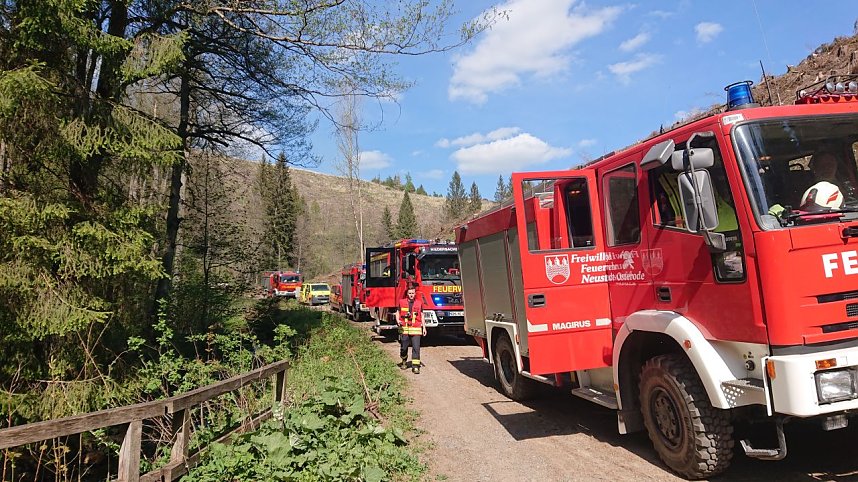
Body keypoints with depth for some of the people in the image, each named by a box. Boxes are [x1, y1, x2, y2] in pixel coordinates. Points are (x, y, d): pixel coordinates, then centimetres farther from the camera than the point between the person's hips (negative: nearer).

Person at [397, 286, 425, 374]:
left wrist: (424, 328, 9)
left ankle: (415, 366, -5)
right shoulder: (402, 302, 5)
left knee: (416, 347, -8)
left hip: (416, 329, 0)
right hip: (404, 329, 1)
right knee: (403, 347, 10)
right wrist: (398, 321, -9)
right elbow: (397, 313, 11)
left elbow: (422, 316, 12)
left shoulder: (419, 303, 6)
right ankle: (404, 362, 34)